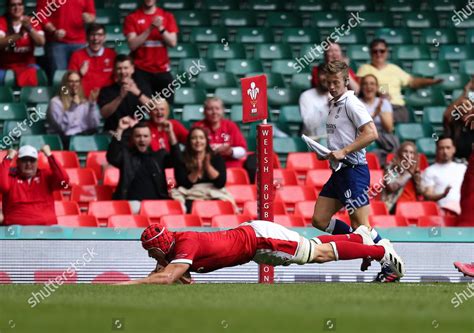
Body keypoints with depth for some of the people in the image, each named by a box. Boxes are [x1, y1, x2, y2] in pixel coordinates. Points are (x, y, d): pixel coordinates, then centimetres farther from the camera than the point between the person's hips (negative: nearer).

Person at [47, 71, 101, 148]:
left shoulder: (84, 102, 17)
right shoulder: (56, 102, 2)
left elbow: (94, 126, 3)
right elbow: (63, 127, -11)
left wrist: (93, 104, -1)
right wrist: (72, 108, -13)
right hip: (63, 139, -4)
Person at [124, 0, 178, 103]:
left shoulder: (167, 16, 8)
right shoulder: (132, 18, 1)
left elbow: (173, 42, -1)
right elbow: (132, 45, -9)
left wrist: (160, 29, -16)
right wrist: (150, 29, -17)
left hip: (162, 70, 2)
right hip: (141, 70, -2)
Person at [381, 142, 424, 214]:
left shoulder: (415, 170, 19)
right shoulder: (391, 167, 4)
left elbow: (420, 192, 12)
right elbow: (392, 186, -12)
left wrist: (415, 174, 1)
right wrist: (407, 173, -5)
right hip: (397, 205, -5)